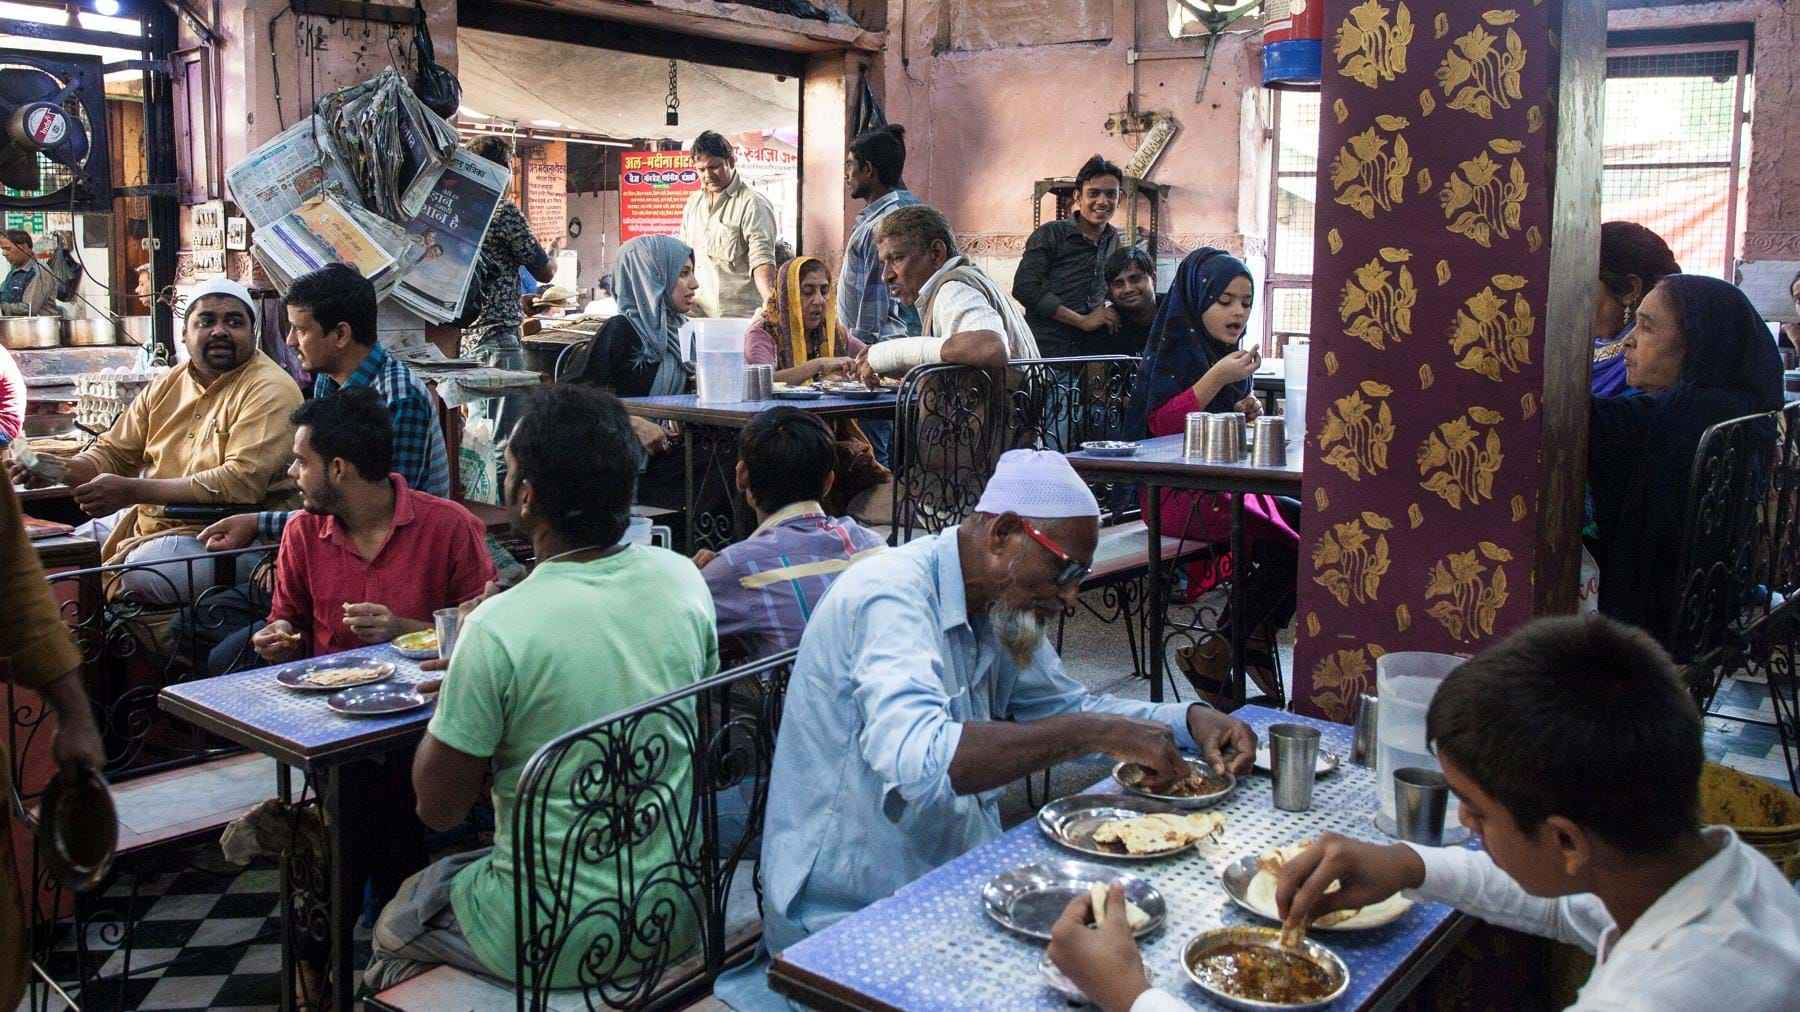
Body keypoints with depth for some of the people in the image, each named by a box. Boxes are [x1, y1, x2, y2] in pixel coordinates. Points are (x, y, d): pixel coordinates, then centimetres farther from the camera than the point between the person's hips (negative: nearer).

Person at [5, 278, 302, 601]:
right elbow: (113, 452, 20)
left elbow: (242, 482, -24)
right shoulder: (167, 384, 13)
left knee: (140, 574, -31)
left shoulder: (269, 391, -13)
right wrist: (64, 469, -4)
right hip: (148, 520, 8)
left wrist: (131, 491, -23)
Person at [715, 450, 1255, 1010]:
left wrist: (1190, 721, 1)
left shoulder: (1002, 605, 6)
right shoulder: (892, 596, -22)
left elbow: (1068, 706, 18)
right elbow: (917, 759, -38)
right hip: (850, 920, -8)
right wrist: (1093, 733, -33)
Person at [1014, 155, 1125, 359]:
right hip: (1046, 348, -5)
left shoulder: (1113, 238, 12)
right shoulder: (1050, 234, -6)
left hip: (1092, 349, 5)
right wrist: (1083, 321, -15)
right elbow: (1024, 288, -16)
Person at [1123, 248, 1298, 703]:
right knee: (1286, 544, -23)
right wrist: (1217, 377, -22)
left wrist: (1247, 413, 6)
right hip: (1176, 494, -8)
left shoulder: (1230, 353, 17)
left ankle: (1255, 642, 1)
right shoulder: (1175, 347, -7)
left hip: (1223, 485, 8)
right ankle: (1212, 658, -10)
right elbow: (1161, 423, -19)